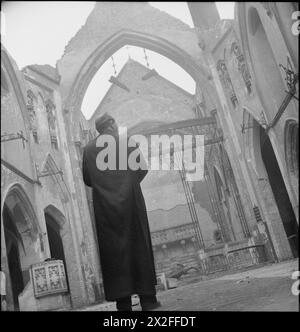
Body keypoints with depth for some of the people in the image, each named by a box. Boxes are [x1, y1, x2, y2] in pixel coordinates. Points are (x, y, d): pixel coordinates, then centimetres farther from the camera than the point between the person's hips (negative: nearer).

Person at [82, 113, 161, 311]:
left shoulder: (89, 149, 9)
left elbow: (87, 179, 11)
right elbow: (142, 167, 2)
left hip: (104, 207, 2)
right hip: (130, 200, -1)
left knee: (113, 250, 2)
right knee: (138, 245, 3)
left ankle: (123, 302, 1)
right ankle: (147, 298, 2)